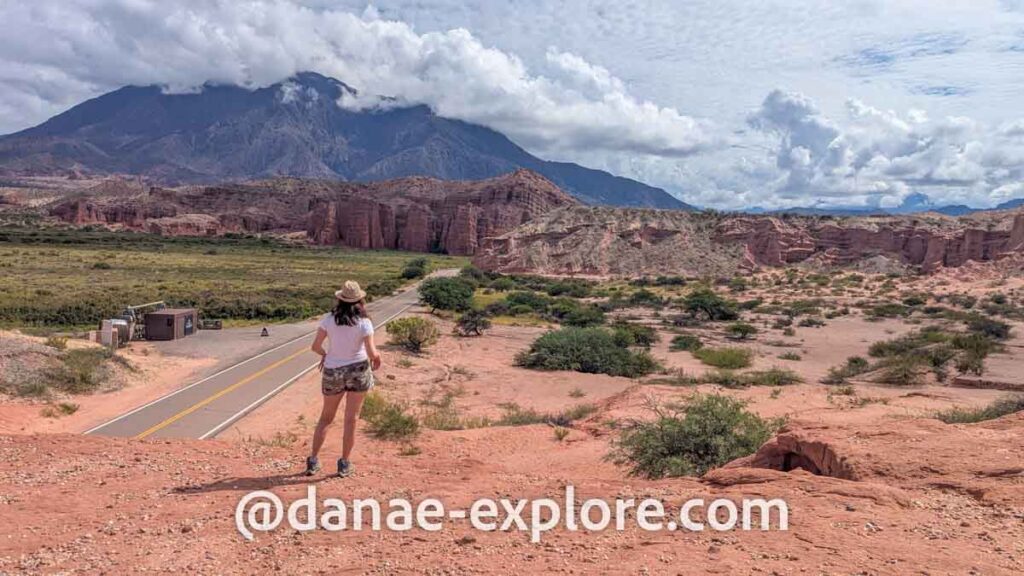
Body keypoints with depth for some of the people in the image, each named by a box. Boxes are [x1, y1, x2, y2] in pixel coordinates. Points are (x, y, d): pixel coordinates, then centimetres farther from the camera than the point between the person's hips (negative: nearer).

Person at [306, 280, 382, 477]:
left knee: (326, 418, 18)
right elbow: (371, 353, -16)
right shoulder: (364, 322, -13)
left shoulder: (328, 319, -8)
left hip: (332, 372, 2)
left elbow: (315, 346, -7)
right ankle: (344, 464, 15)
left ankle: (313, 461, 18)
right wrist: (376, 355, 7)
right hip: (358, 371, -2)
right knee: (351, 419, 9)